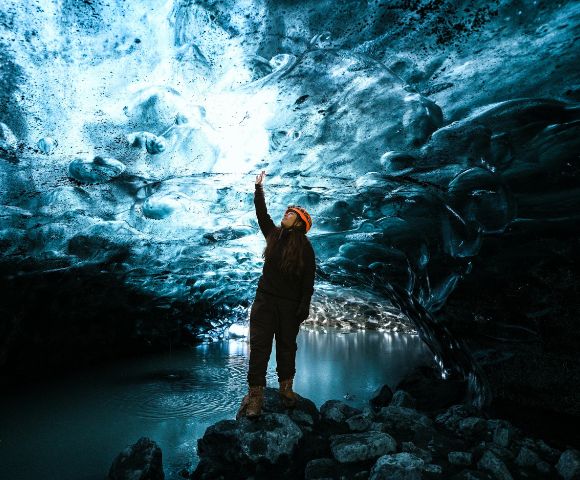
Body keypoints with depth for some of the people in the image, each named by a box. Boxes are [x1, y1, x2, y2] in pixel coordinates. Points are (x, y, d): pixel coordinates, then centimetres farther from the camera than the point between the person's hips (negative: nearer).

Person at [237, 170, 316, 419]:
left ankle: (286, 387, 25)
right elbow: (261, 213, 10)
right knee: (259, 345, -3)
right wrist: (259, 187, 9)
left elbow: (308, 280, -7)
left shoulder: (305, 247, -4)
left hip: (290, 304, -3)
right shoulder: (274, 234, 8)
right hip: (265, 298, 3)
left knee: (287, 345, 9)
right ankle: (255, 394, 0)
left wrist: (304, 307, -12)